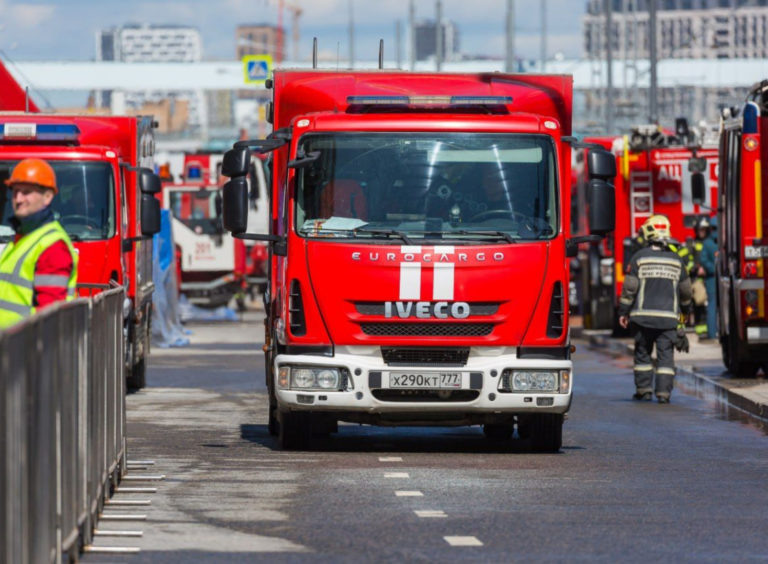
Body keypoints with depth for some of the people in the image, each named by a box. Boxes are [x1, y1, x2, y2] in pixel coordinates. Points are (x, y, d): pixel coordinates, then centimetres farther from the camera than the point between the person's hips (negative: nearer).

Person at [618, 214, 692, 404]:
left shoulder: (640, 257, -3)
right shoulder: (675, 260, 7)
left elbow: (629, 288, -4)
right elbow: (685, 289, 15)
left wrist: (623, 312, 4)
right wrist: (685, 309, 31)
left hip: (643, 315, -1)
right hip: (668, 315, 1)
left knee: (642, 352, 11)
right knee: (666, 354, 1)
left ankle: (644, 388, 11)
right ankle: (664, 391, -6)